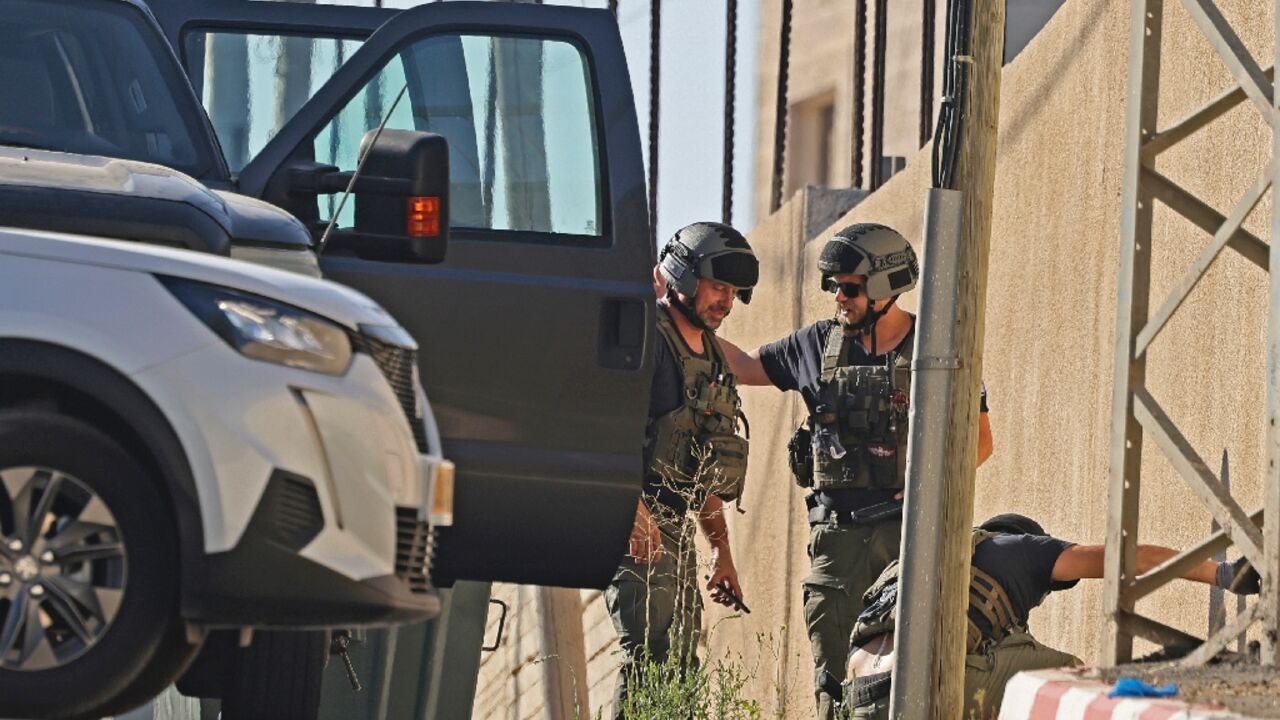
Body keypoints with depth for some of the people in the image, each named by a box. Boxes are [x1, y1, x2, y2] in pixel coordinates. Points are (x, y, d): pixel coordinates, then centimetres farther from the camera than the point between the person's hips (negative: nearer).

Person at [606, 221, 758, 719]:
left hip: (677, 527, 10)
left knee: (680, 668, 10)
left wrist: (721, 548, 23)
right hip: (638, 524, -10)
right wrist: (634, 510, -27)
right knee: (652, 658, -18)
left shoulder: (709, 358, 20)